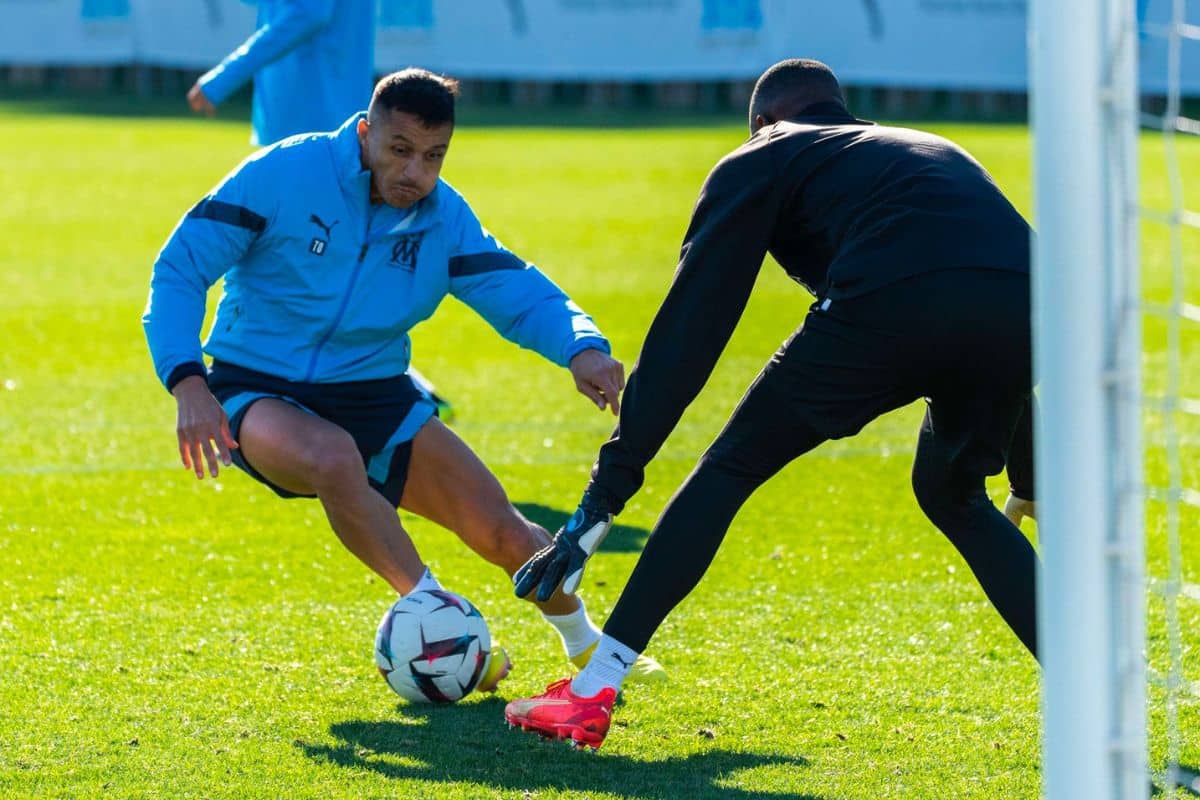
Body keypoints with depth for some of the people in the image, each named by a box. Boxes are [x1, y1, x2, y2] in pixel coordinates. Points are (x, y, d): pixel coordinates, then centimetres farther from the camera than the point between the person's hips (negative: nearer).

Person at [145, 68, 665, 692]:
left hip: (372, 396, 4)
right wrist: (188, 383, -27)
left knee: (502, 534, -7)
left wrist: (582, 347, -29)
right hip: (258, 394, -4)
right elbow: (180, 267, -14)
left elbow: (522, 295, -5)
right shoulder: (284, 174, -16)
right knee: (335, 458, -40)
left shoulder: (446, 219, -2)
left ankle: (587, 646, 24)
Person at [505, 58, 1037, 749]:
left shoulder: (761, 160, 26)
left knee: (731, 468, 13)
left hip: (891, 304, -5)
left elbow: (687, 332, 19)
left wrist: (607, 491, 17)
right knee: (953, 495, 30)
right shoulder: (935, 150, 42)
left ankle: (590, 695, 9)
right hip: (1019, 308, 5)